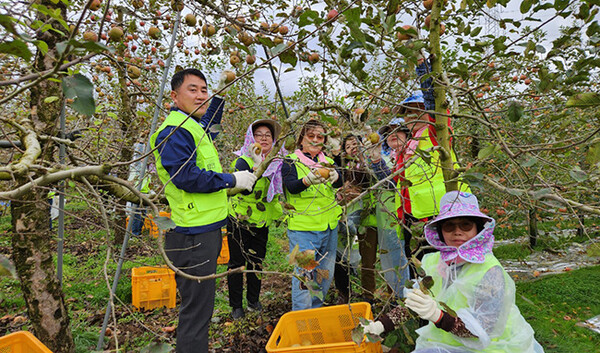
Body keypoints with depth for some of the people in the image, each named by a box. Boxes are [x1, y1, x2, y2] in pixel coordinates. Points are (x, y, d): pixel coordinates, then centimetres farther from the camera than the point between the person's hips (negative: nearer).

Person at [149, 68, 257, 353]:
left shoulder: (194, 126, 17)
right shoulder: (173, 131, -15)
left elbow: (210, 123, 41)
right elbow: (186, 177, -24)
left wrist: (220, 92, 34)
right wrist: (232, 180, -15)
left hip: (205, 230, 11)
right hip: (192, 236, -11)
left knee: (200, 304, 23)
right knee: (196, 309, -1)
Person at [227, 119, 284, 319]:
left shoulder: (277, 162, 2)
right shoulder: (243, 161, -14)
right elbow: (245, 190, -32)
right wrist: (257, 165, -40)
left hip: (262, 223, 5)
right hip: (239, 221, -4)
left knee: (257, 262, 15)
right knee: (237, 263, 5)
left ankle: (253, 300, 33)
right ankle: (236, 306, 21)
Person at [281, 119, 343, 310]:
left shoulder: (327, 162, 12)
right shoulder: (290, 161, -1)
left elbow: (340, 183, -7)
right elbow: (291, 186, -19)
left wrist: (333, 176, -31)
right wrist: (308, 180, -39)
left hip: (329, 226, 5)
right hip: (302, 228, -5)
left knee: (325, 275, 15)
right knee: (304, 275, -5)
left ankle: (315, 312, 34)